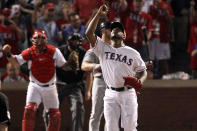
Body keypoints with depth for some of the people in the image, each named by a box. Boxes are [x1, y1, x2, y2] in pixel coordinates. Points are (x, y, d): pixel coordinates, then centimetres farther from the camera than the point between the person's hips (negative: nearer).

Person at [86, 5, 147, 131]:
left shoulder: (132, 53, 6)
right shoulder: (103, 48, 7)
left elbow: (142, 71, 10)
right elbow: (89, 33, -3)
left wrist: (140, 81, -12)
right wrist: (98, 15, -8)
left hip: (128, 94, -1)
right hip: (111, 95, 1)